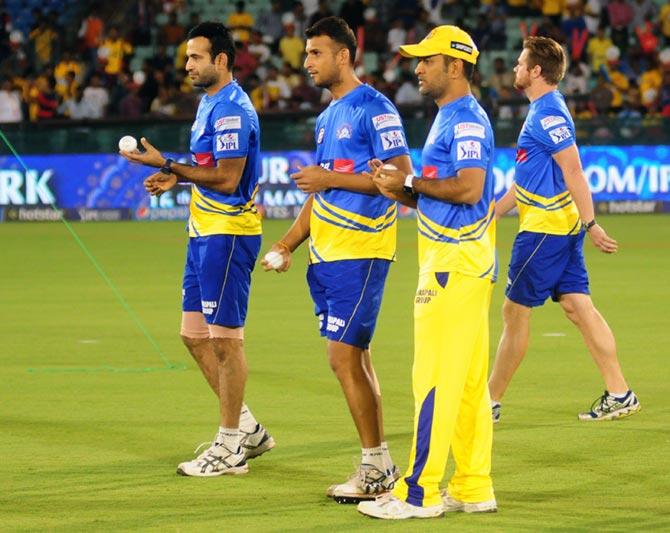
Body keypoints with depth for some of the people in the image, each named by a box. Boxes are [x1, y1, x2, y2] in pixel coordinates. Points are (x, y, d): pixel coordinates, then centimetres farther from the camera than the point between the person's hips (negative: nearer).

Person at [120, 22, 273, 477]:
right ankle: (247, 429, 21)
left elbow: (227, 179, -22)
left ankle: (230, 448, 2)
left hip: (229, 233, -10)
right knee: (195, 335, 12)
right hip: (205, 232, 10)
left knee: (225, 337, -5)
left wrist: (168, 165, -20)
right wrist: (177, 179, 8)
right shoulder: (209, 103, 15)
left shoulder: (232, 110, -17)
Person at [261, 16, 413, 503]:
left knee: (344, 357, -10)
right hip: (327, 254, 9)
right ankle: (381, 465, 17)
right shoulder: (328, 117, 17)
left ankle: (376, 471, -3)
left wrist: (332, 179, -18)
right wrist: (289, 243, 16)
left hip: (359, 252, -9)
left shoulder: (374, 108, -11)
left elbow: (402, 175, -18)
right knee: (354, 358, 11)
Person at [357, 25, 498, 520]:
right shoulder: (451, 118, 19)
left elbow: (468, 188, -25)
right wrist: (402, 190, 6)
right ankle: (473, 488, 15)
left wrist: (411, 182, -13)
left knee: (435, 379, -9)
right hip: (456, 261, 11)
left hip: (455, 264, -11)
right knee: (468, 381, 11)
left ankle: (420, 493, -8)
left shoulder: (467, 121, -14)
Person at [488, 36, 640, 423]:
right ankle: (620, 394, 5)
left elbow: (573, 171, -22)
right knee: (577, 306, 7)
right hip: (560, 228, 10)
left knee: (516, 311, -2)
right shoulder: (543, 110, 16)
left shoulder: (548, 115, -16)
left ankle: (490, 402, 6)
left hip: (545, 229, -10)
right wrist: (492, 213, 28)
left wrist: (590, 224, -25)